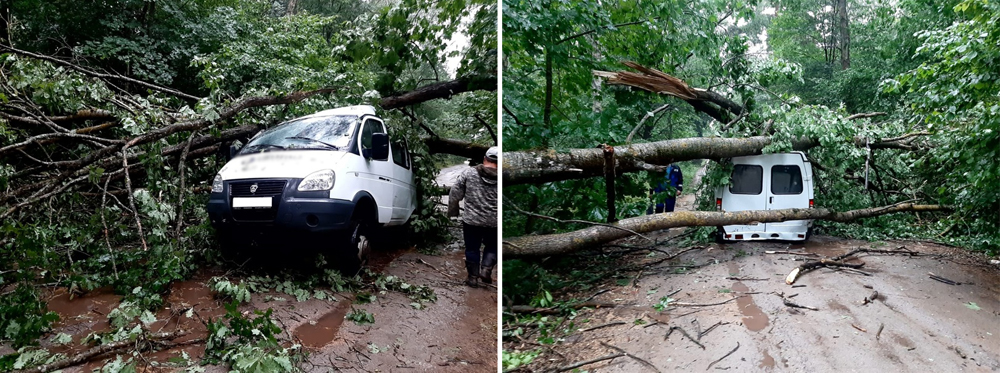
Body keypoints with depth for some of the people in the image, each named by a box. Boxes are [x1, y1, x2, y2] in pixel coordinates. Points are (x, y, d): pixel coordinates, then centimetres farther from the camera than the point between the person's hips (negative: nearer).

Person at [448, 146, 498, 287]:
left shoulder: (469, 173, -5)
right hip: (494, 223, 1)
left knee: (472, 249, 14)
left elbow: (455, 195, -3)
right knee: (491, 247, 21)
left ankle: (473, 277, 18)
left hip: (472, 220, 0)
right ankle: (486, 269, 5)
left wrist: (452, 212, 10)